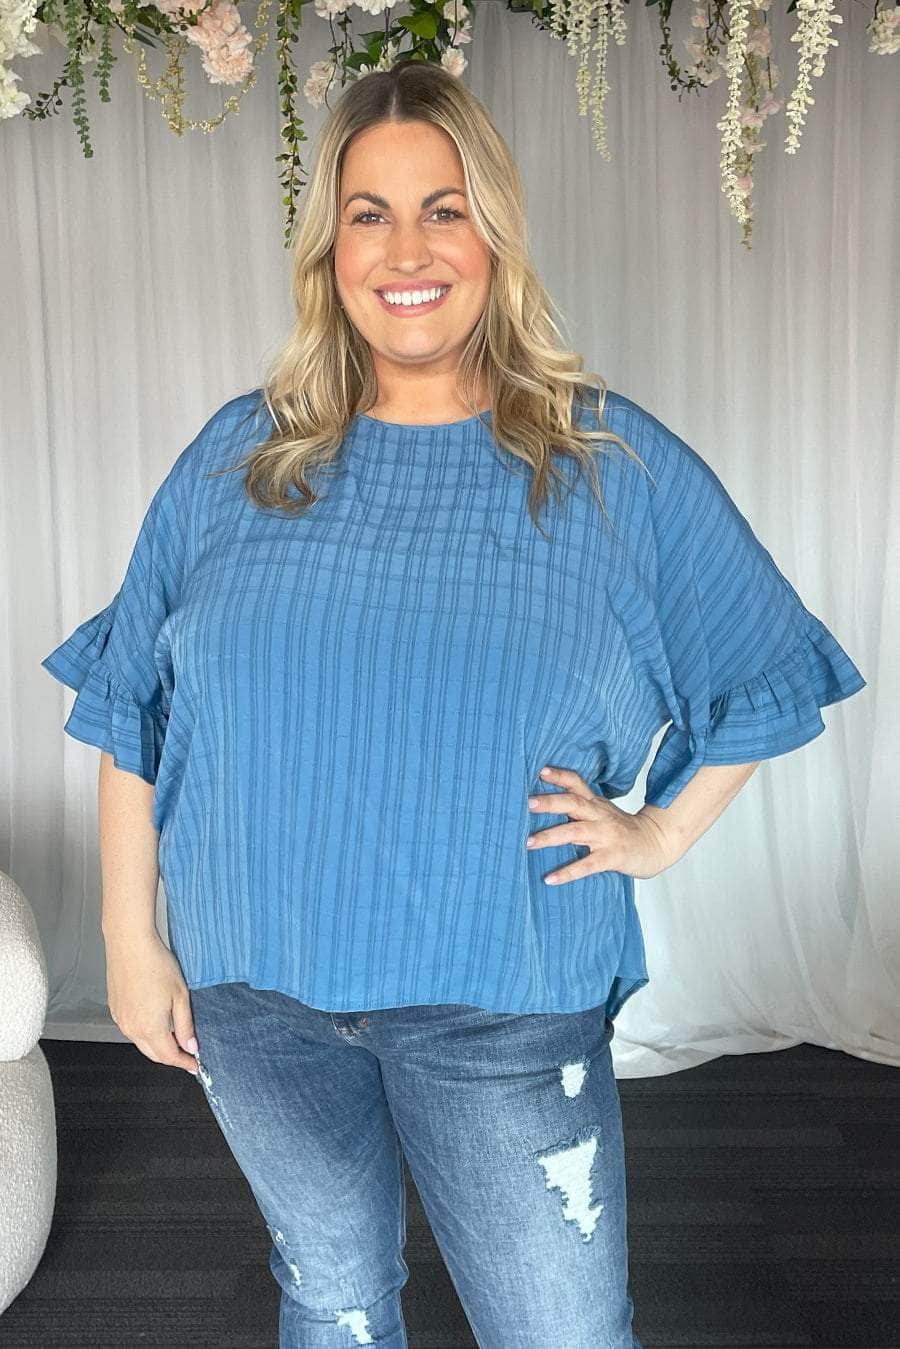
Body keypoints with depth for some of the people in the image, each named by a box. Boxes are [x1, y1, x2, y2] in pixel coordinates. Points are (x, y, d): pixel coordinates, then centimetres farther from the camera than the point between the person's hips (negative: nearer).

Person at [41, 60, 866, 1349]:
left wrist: (661, 832, 0)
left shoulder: (614, 462, -4)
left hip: (506, 1005, -1)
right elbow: (132, 706, 4)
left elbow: (761, 667, 7)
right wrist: (130, 935, 3)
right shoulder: (240, 458, 0)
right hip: (257, 993, 2)